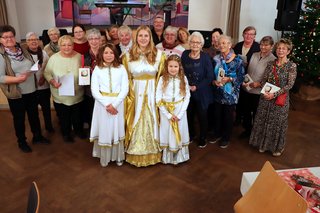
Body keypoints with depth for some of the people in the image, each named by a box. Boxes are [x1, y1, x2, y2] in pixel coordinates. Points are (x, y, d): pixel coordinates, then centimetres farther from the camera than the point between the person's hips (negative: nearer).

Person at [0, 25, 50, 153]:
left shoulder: (22, 50, 5)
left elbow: (33, 66, 15)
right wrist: (17, 79, -27)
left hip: (31, 90, 5)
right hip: (16, 93, -5)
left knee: (34, 115, 18)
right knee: (19, 118, 12)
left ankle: (37, 136, 37)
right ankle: (21, 142, 31)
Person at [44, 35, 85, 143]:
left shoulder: (79, 57, -7)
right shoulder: (53, 58, -9)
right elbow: (47, 73, -2)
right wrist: (52, 82, -20)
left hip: (77, 95, 1)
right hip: (60, 96, -1)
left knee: (77, 116, 20)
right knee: (63, 117, 15)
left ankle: (79, 130, 46)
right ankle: (66, 133, 40)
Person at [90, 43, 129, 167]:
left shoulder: (121, 68, 1)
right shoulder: (97, 69, 2)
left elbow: (125, 89, -5)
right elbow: (94, 91, -5)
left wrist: (114, 104, -15)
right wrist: (107, 104, -15)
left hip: (117, 103, 0)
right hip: (102, 103, 0)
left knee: (117, 129, 9)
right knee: (104, 130, 6)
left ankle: (118, 156, 23)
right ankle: (104, 157, 21)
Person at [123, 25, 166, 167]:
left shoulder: (159, 54, -1)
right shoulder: (128, 55, 1)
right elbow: (127, 78, 6)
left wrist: (155, 92, -1)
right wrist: (131, 93, 1)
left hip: (152, 92, 0)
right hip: (135, 93, 1)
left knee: (151, 120, 8)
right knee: (136, 122, 8)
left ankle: (153, 153, 24)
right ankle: (136, 153, 23)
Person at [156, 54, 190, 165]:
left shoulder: (183, 78, -3)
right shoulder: (162, 79, -7)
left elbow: (187, 97, -4)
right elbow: (158, 99, -9)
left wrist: (180, 114, -12)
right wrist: (168, 114, -12)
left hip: (180, 111, 1)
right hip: (166, 111, -1)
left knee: (180, 133, 10)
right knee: (167, 133, 8)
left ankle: (180, 156, 28)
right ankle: (167, 157, 25)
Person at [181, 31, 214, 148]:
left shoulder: (205, 57, -10)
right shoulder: (185, 55, -1)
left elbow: (210, 77, -11)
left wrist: (197, 87, -15)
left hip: (202, 92, -3)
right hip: (187, 91, 3)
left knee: (202, 116, 7)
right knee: (188, 114, 12)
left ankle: (202, 138, 28)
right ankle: (190, 134, 36)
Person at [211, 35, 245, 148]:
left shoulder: (237, 60, -9)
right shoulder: (216, 59, 3)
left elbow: (241, 77, -8)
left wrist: (229, 79, -22)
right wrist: (214, 81, -11)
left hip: (230, 94, -4)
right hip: (217, 93, 4)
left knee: (228, 116, 9)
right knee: (217, 115, 14)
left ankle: (226, 138, 27)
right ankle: (217, 134, 35)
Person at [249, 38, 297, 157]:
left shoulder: (292, 66, -7)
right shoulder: (270, 64, 4)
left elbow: (290, 85, -12)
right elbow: (264, 80, 4)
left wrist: (275, 94, -21)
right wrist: (265, 92, -14)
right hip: (266, 97, 4)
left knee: (278, 122, 8)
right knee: (263, 120, 11)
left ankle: (277, 147, 28)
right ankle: (263, 144, 30)